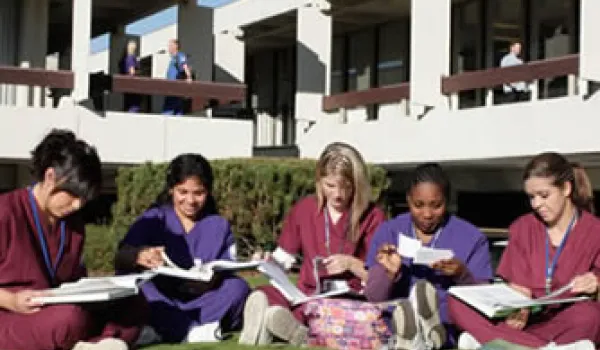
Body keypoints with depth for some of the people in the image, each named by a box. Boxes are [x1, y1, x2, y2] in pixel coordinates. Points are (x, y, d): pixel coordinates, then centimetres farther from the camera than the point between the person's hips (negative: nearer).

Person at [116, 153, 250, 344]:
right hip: (160, 304, -1)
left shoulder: (219, 226, 12)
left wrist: (214, 276, -22)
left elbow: (225, 274, 4)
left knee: (238, 287, -23)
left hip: (202, 304, 2)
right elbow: (120, 257, -10)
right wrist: (139, 256, -34)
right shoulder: (153, 219, 5)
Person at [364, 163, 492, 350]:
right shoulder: (388, 232, 9)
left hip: (450, 328, 0)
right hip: (396, 322, 1)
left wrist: (462, 275, -17)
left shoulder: (471, 238, 5)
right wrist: (390, 273, -16)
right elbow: (373, 298, 5)